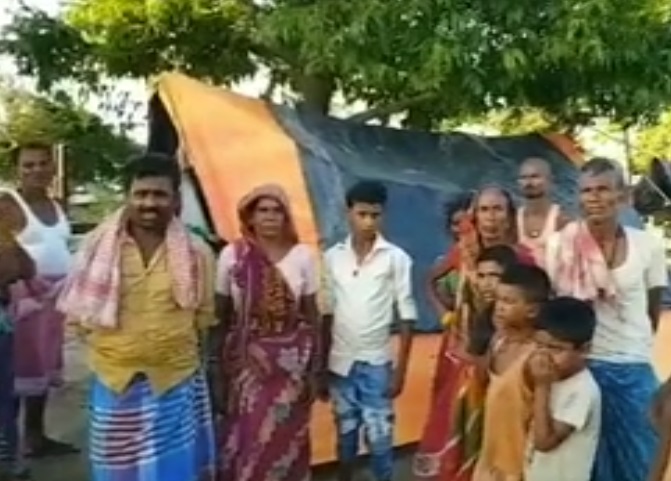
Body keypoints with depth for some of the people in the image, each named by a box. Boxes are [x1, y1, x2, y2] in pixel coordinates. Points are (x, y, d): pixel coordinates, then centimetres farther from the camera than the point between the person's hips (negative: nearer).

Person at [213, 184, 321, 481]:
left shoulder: (303, 256, -3)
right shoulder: (232, 255, -5)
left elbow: (312, 317, 3)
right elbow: (220, 317, 1)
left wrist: (314, 370, 2)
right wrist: (219, 371, 1)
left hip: (291, 364, 1)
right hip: (246, 363, 0)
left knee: (287, 442, 7)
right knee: (247, 442, 4)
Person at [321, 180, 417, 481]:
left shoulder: (396, 258, -7)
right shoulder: (332, 257, 1)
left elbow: (406, 317, -5)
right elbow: (327, 314, 5)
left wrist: (401, 368, -8)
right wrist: (320, 365, 5)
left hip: (377, 363, -2)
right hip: (340, 363, 3)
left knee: (379, 437, 2)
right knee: (345, 436, 14)